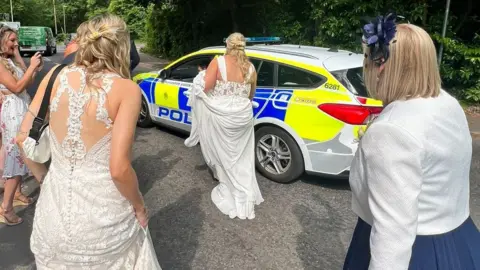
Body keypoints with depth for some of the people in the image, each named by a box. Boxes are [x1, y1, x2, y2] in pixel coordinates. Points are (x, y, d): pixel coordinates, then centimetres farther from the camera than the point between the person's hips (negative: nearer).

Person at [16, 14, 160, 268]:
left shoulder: (56, 76, -3)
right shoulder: (126, 89, -15)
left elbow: (23, 138, 2)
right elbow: (118, 169, -20)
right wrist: (139, 207, -4)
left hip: (55, 208, 4)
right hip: (104, 216, -3)